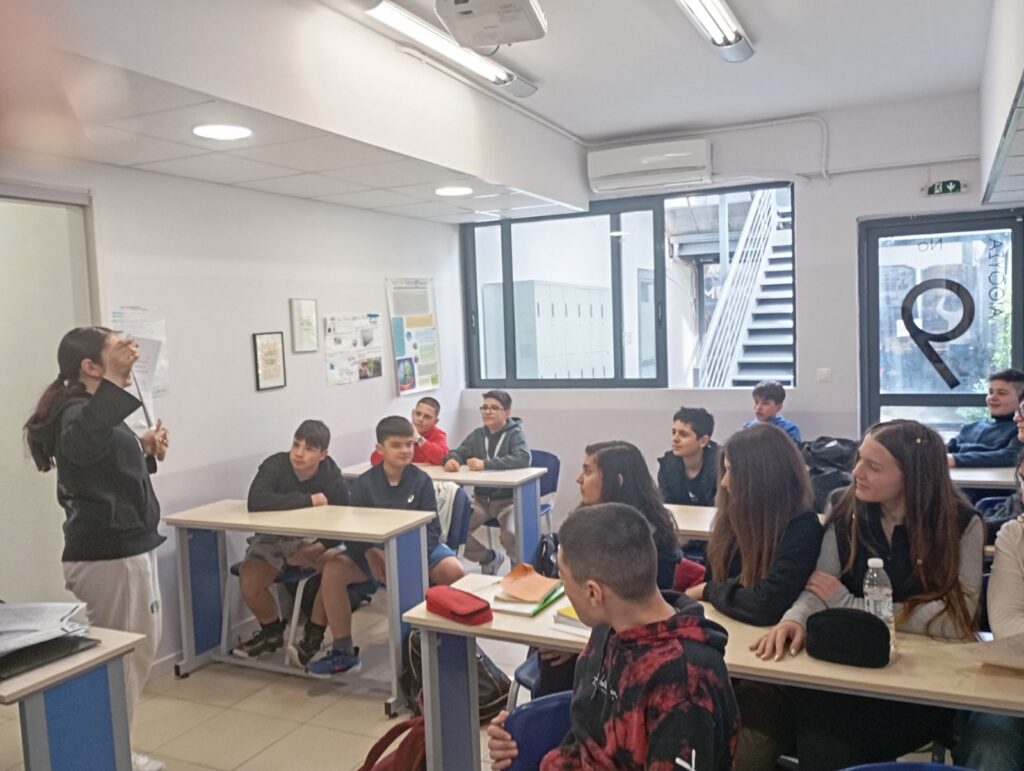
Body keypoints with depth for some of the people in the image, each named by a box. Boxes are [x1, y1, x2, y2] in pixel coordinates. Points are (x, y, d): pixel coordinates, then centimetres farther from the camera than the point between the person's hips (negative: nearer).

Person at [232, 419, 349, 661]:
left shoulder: (332, 477, -13)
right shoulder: (275, 465, -19)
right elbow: (256, 501, -37)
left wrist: (319, 548, -31)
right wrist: (307, 500, -34)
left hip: (312, 539, 0)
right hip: (273, 538, 0)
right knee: (248, 583, -24)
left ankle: (314, 633, -1)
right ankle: (272, 631, 9)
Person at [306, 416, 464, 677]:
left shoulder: (421, 480, -7)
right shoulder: (364, 483, -4)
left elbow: (432, 528, -9)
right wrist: (370, 552, -26)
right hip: (375, 552, 2)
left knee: (453, 571, -30)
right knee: (333, 569, -22)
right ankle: (344, 651, -7)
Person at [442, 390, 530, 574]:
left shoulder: (515, 434, -7)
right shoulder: (477, 434, 9)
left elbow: (523, 459, -25)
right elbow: (458, 452, 3)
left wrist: (485, 464, -34)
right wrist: (451, 460, -23)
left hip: (509, 499, -5)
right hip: (481, 499, 5)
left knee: (511, 535, -31)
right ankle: (489, 558, 15)